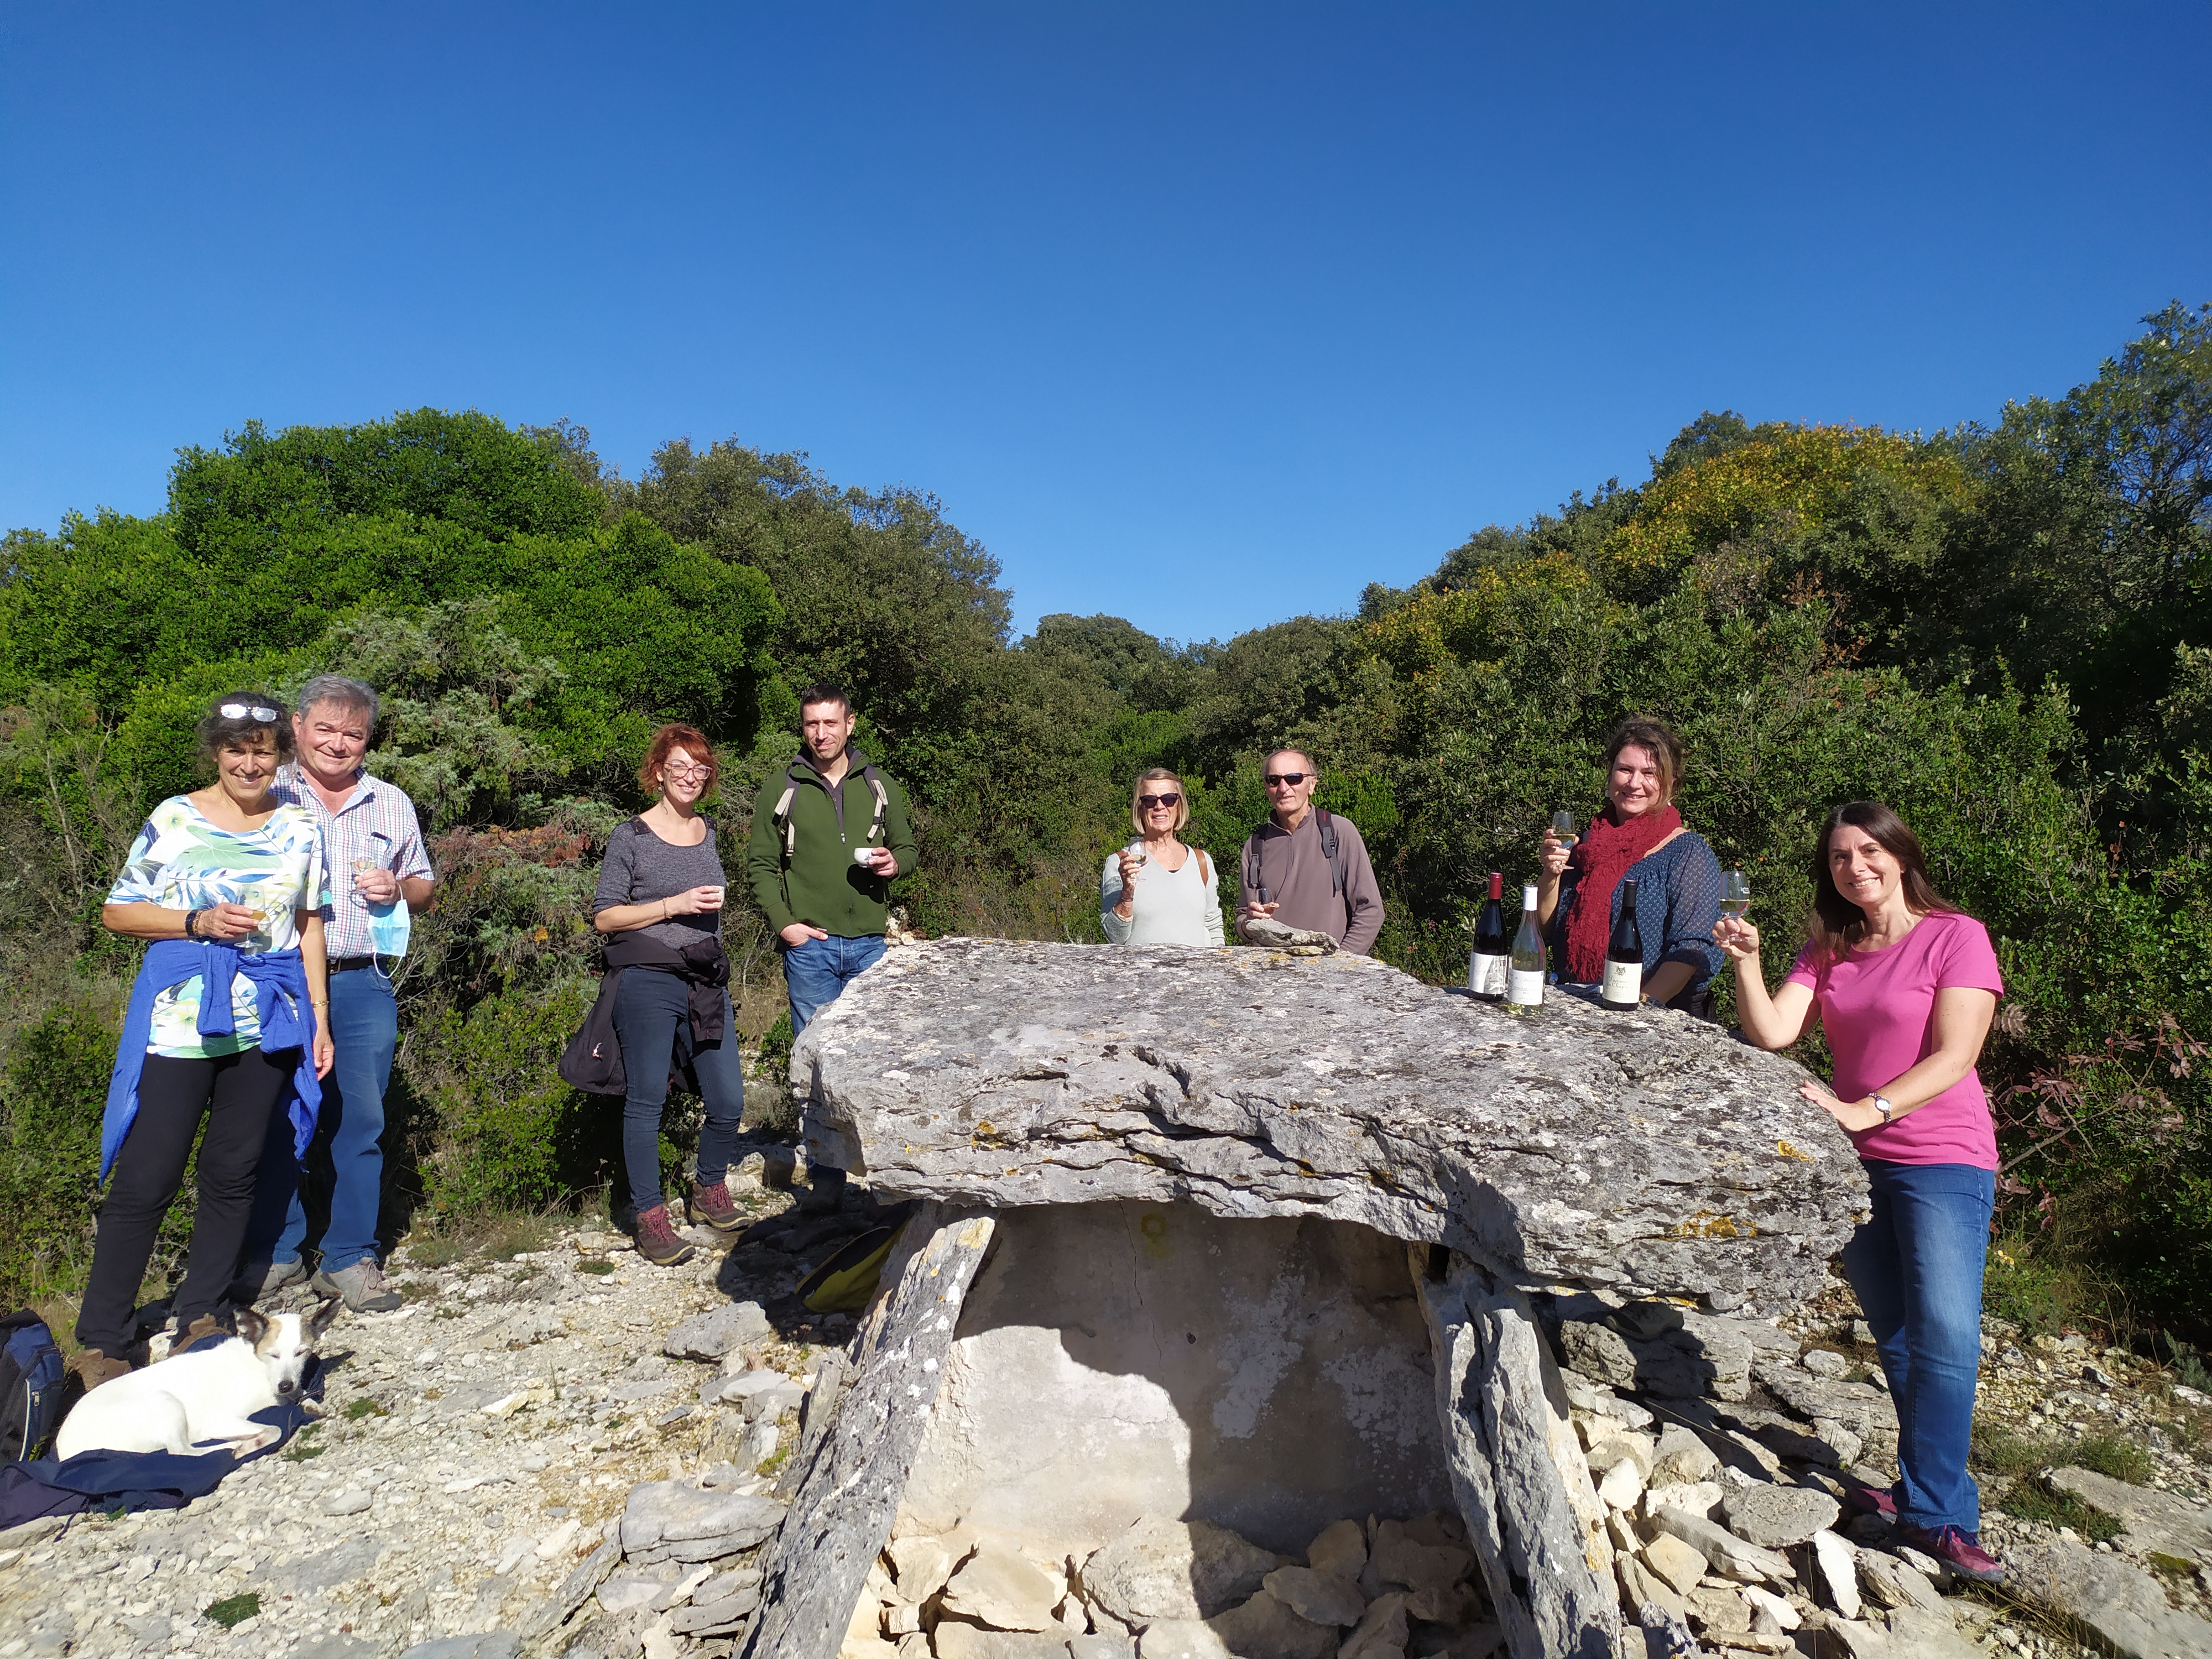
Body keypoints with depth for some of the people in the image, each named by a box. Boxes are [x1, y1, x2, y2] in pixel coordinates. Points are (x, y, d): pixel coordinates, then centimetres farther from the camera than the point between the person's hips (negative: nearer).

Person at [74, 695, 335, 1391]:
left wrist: (320, 1017, 8)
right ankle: (102, 1340, 11)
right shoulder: (173, 819, 0)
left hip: (267, 1019, 3)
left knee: (234, 1172, 10)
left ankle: (200, 1317, 25)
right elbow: (117, 912, 3)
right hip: (180, 1017, -3)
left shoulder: (300, 828, 7)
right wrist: (199, 923, -14)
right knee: (145, 1178, -3)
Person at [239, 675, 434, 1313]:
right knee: (275, 1118, 5)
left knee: (359, 1121, 4)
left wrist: (396, 889, -4)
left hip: (362, 984, 1)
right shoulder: (267, 795, 6)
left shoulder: (391, 803, 13)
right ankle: (275, 1253, 21)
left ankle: (350, 1258, 15)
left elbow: (423, 890, 18)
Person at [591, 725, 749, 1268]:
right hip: (648, 984, -5)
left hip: (706, 984, 5)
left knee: (728, 1103, 5)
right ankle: (650, 1217, 15)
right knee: (645, 1104, 2)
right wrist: (674, 905, -14)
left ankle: (709, 1192, 29)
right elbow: (604, 917, -6)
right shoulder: (631, 837, -4)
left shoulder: (707, 833, 14)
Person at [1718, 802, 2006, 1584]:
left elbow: (1954, 1057, -15)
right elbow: (1772, 1033, -3)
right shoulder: (1829, 952, 9)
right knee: (1897, 1337, 13)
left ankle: (1935, 1512, -3)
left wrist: (1864, 1111, -24)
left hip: (1942, 1161, -5)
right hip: (1856, 1164, 5)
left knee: (1945, 1335, -13)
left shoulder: (1955, 936, -7)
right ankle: (1928, 1486, 27)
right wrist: (1746, 962, -18)